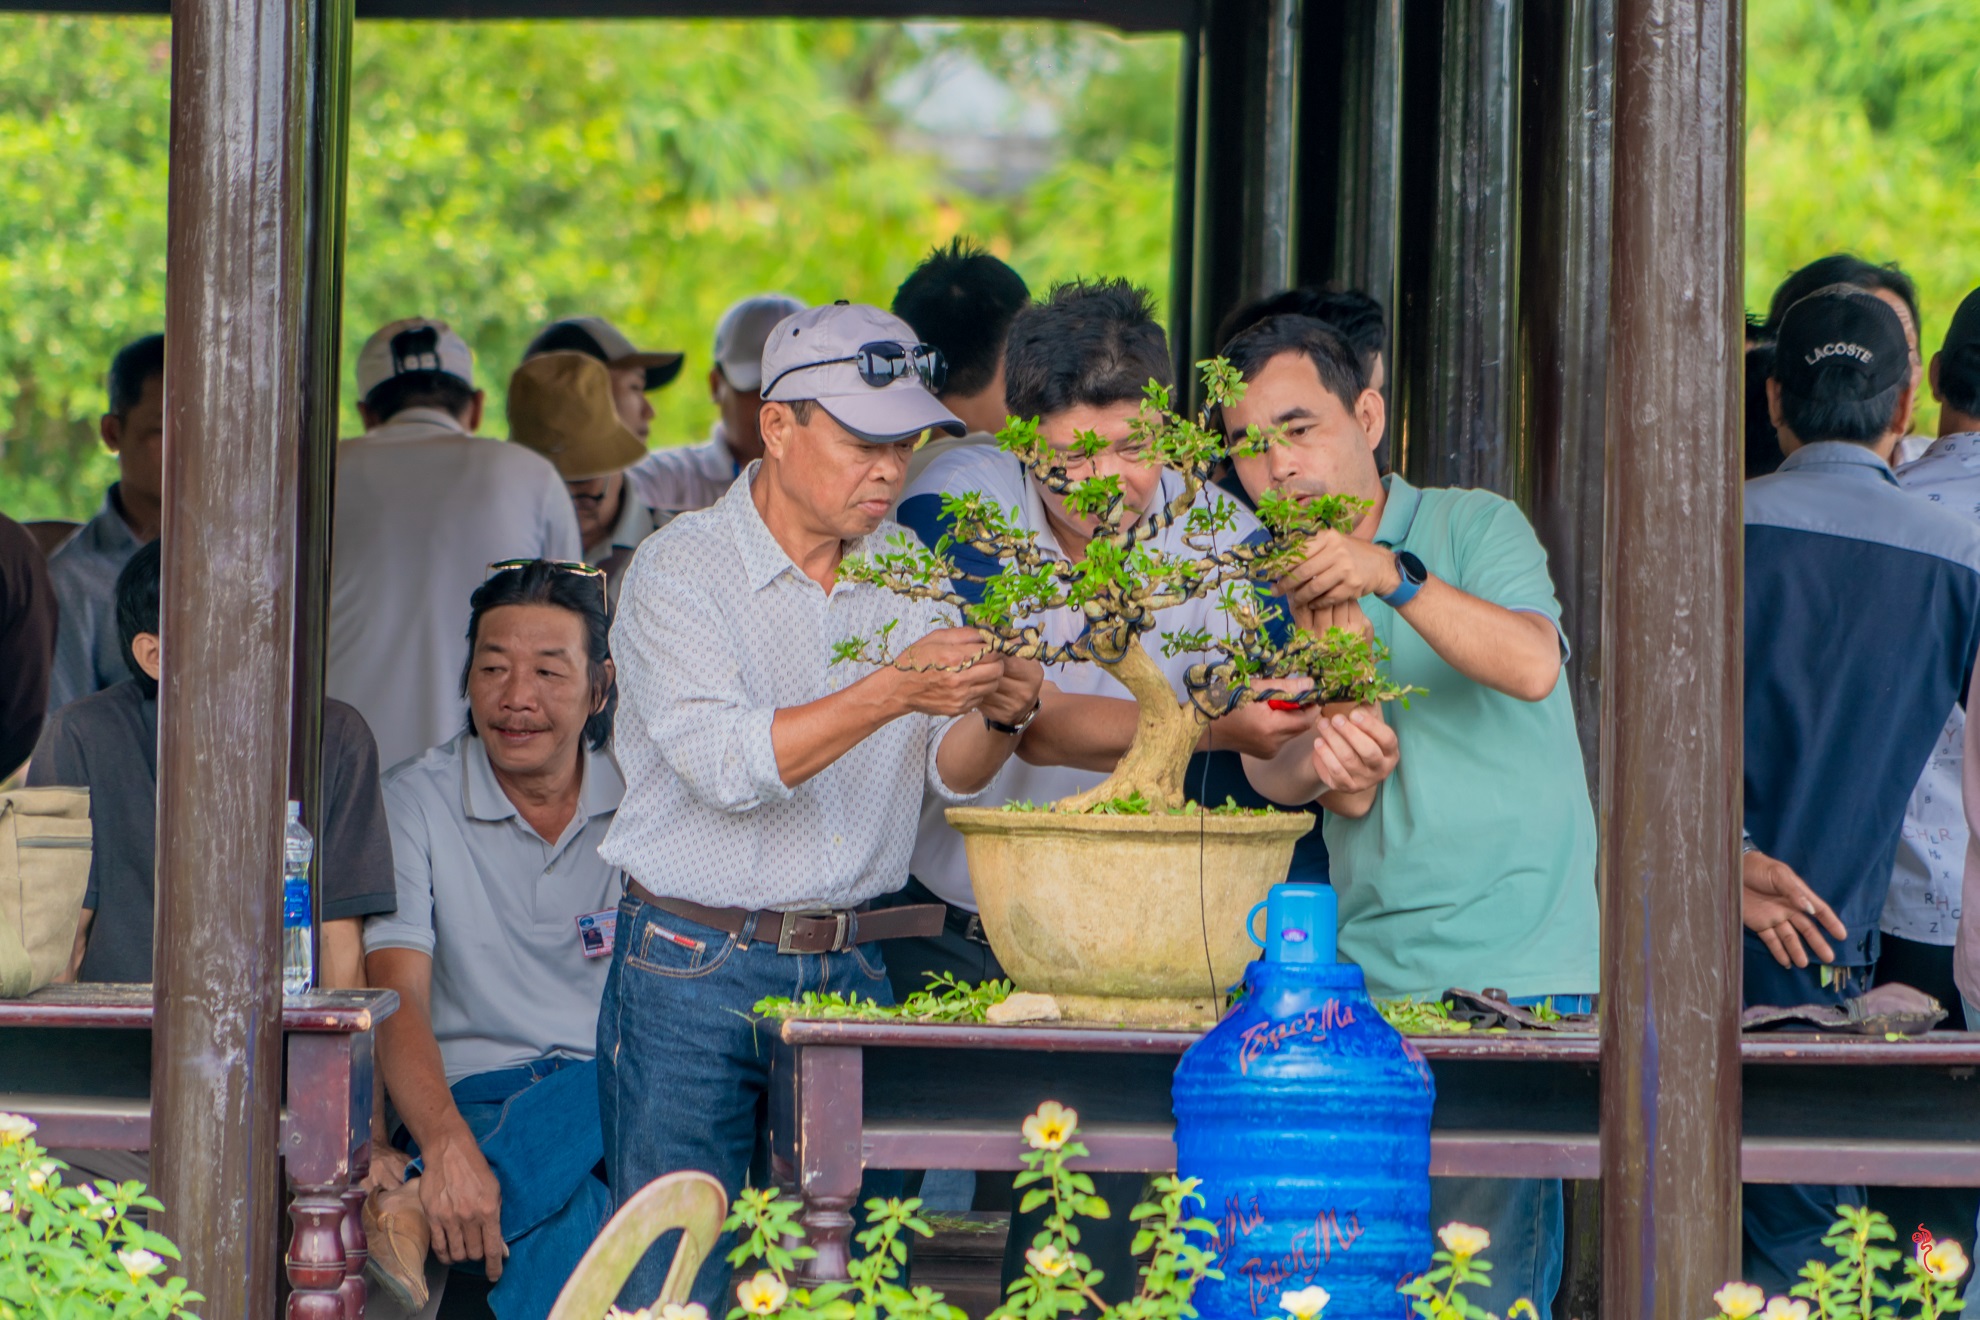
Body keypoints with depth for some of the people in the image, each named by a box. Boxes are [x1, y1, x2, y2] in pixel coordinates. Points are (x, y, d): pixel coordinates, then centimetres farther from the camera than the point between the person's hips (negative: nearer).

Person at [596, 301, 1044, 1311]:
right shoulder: (679, 570, -7)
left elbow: (948, 774, 8)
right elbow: (726, 765, -21)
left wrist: (996, 716, -15)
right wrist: (893, 691, -30)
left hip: (854, 962, 4)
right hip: (695, 964, -4)